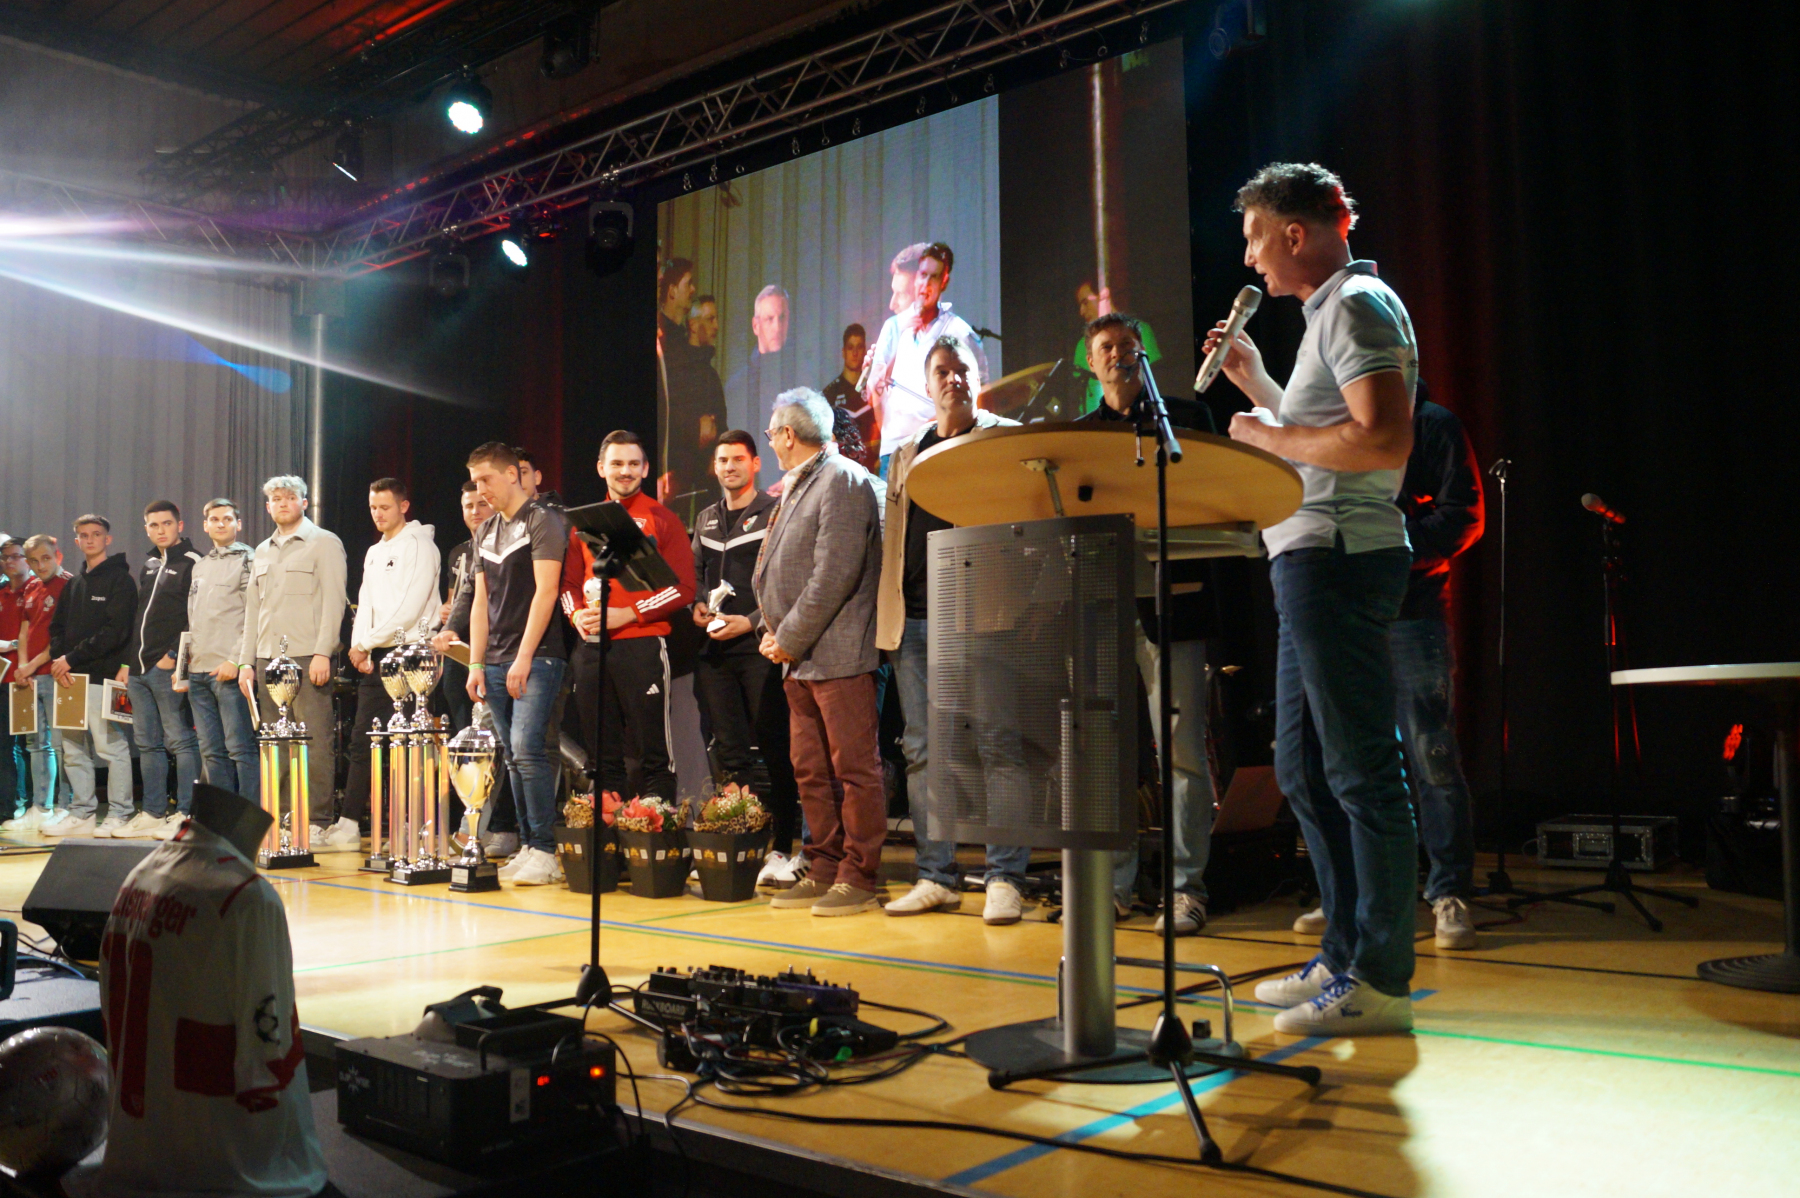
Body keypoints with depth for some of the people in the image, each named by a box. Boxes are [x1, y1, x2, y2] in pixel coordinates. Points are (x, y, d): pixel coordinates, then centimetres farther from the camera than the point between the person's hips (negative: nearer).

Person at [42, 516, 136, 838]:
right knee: (73, 747, 9)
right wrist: (57, 659, -2)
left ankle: (119, 815, -1)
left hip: (102, 675, -8)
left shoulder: (120, 579, -3)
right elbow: (57, 626, 18)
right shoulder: (73, 584, 20)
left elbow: (115, 630, -13)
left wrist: (72, 658, -14)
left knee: (109, 745, -6)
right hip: (70, 677, 8)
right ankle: (82, 814, 16)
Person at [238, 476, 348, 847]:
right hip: (267, 659, 6)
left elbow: (333, 601, -6)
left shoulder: (323, 543, 3)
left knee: (314, 741, -7)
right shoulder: (262, 552, 22)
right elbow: (252, 609, 22)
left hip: (308, 658, -6)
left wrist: (323, 653, -15)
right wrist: (246, 661, 13)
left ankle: (318, 821, -5)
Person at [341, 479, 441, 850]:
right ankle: (349, 825, 7)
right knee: (361, 739, 5)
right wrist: (359, 647, 2)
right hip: (374, 657, 8)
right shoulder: (373, 553, 21)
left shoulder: (419, 545, -5)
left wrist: (366, 642, -10)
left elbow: (410, 608, -14)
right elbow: (365, 606, 19)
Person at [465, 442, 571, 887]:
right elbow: (481, 600, 19)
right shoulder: (485, 531, 18)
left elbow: (545, 591, -11)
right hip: (495, 663, 7)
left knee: (526, 748, -15)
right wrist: (476, 663, 11)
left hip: (537, 657, -7)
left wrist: (524, 657, -16)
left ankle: (546, 852, -11)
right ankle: (528, 847, 12)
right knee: (513, 757, 6)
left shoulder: (543, 520, -4)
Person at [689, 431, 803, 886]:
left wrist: (751, 622, -14)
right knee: (729, 753, 7)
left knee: (776, 750, -5)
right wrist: (697, 606, 5)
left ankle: (782, 849, -1)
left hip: (760, 646, -6)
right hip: (714, 648, 6)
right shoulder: (706, 519, 19)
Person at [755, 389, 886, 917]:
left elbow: (835, 574, -19)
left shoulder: (842, 481, -10)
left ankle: (859, 878, 3)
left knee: (854, 769, -3)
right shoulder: (796, 487, 20)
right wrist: (772, 630, 7)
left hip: (837, 654, -10)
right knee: (810, 771, 11)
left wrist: (791, 637, -14)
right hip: (800, 658, 10)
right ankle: (824, 871, 20)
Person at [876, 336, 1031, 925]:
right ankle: (936, 878, 13)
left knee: (997, 746, -6)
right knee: (923, 752, 6)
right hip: (914, 619, 5)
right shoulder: (907, 455, 21)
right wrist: (888, 614, 11)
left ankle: (1005, 879, 0)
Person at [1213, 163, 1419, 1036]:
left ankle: (1382, 981, 2)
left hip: (1339, 560, -11)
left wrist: (1270, 435, -13)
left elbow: (1384, 441, -23)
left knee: (1361, 773, -6)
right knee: (1305, 770, 14)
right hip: (1312, 561, 11)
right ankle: (1345, 956, 22)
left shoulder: (1359, 306, -10)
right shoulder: (1330, 313, 22)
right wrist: (1257, 386, 22)